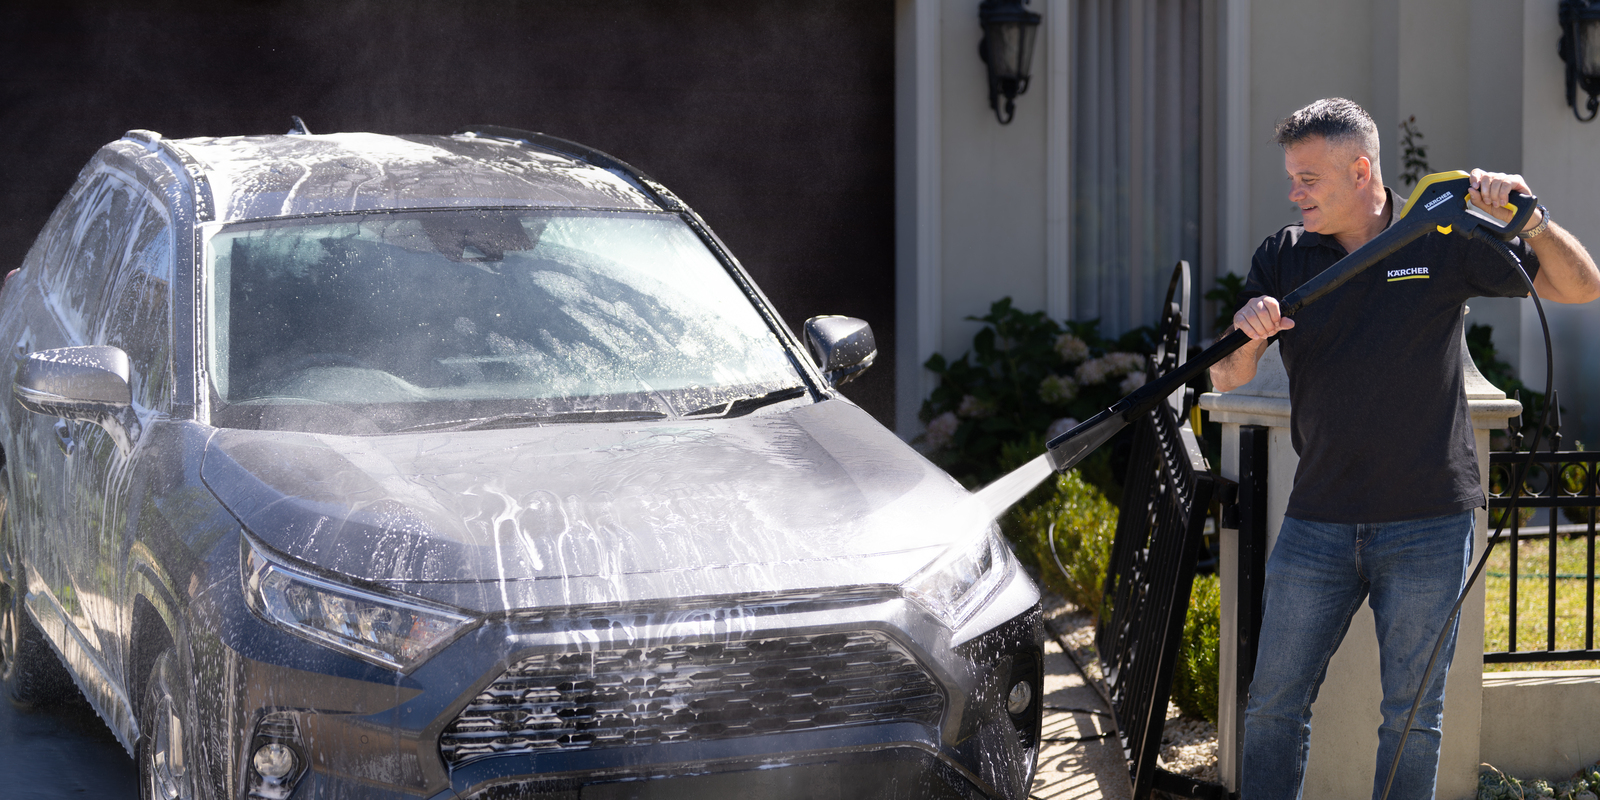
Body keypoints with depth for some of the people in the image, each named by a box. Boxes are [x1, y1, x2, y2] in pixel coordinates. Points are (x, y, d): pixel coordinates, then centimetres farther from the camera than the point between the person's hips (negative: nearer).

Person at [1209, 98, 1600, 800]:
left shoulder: (1445, 242, -1)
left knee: (1413, 715, 5)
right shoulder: (1283, 257, 6)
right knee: (1274, 703, 3)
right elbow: (1226, 379, 1)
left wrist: (1526, 216, -20)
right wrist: (1248, 334, -22)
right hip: (1318, 521, 2)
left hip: (1427, 524, -2)